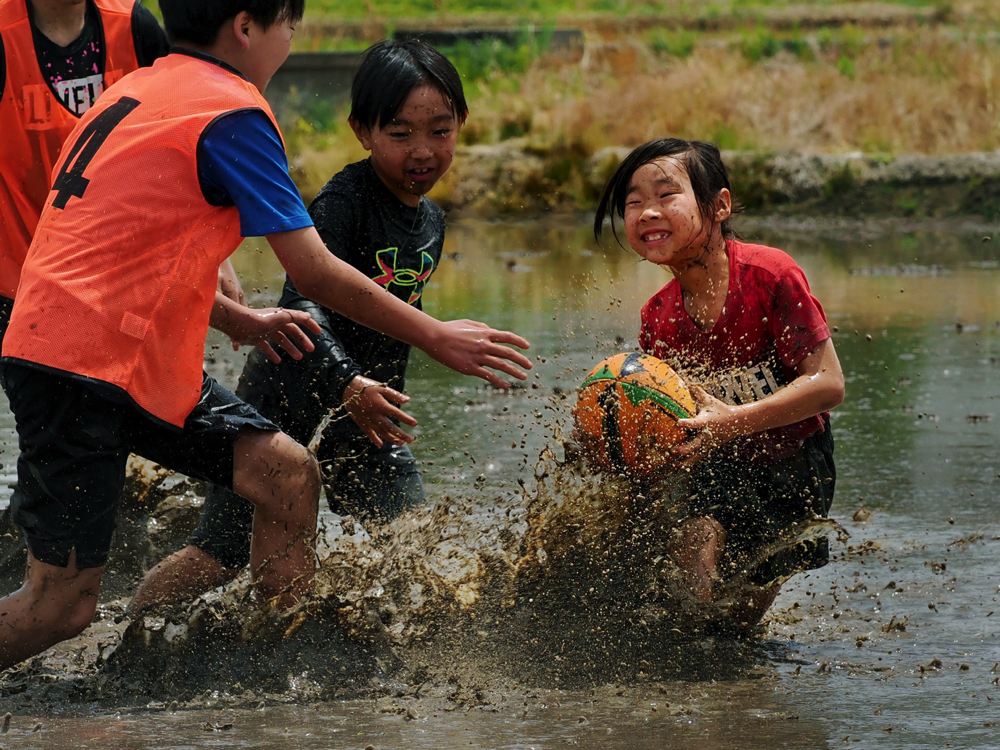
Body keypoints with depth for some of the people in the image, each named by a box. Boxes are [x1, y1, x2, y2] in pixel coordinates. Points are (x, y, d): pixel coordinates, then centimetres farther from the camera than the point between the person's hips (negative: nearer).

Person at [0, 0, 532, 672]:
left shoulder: (139, 89, 16)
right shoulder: (232, 111, -12)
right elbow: (315, 273, -12)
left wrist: (240, 319, 32)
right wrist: (437, 338, -3)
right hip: (79, 366, -10)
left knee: (287, 474, 4)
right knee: (60, 605, -7)